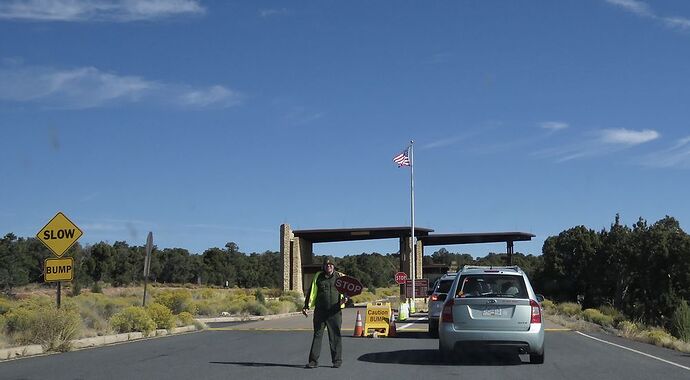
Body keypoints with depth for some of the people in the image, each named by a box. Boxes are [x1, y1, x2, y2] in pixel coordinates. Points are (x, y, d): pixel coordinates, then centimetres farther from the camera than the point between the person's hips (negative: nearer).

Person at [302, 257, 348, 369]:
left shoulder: (340, 277, 8)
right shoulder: (318, 276, 12)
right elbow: (312, 292, 12)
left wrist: (344, 298, -16)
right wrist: (306, 306, 6)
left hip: (335, 312, -1)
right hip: (320, 311, 1)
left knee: (335, 336, 2)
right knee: (317, 335, 1)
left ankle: (337, 361, 11)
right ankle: (313, 361, 4)